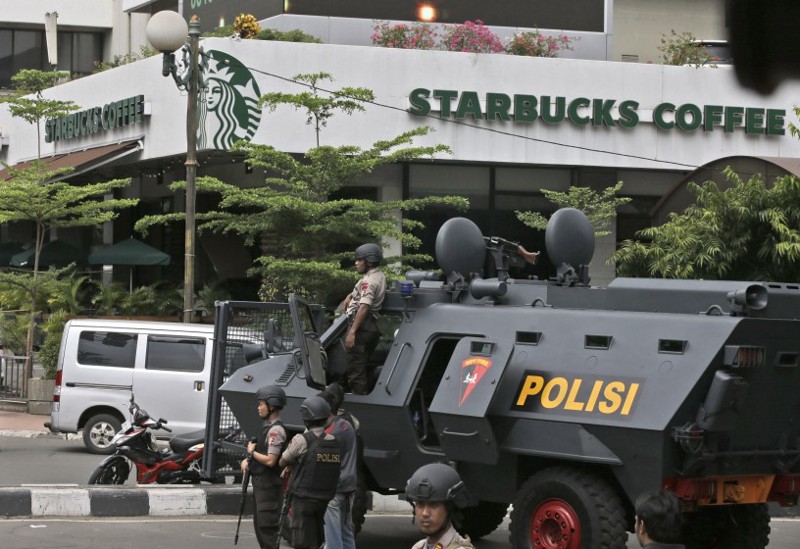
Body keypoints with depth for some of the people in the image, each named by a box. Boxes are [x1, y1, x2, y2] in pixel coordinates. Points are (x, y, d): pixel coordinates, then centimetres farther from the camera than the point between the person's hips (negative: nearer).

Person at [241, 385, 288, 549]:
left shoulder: (276, 430, -17)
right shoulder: (267, 427, 14)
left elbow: (270, 460, -23)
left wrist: (252, 451, -8)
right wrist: (248, 460, 5)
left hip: (269, 485, -10)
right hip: (260, 484, 10)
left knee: (268, 526, -9)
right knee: (259, 525, 16)